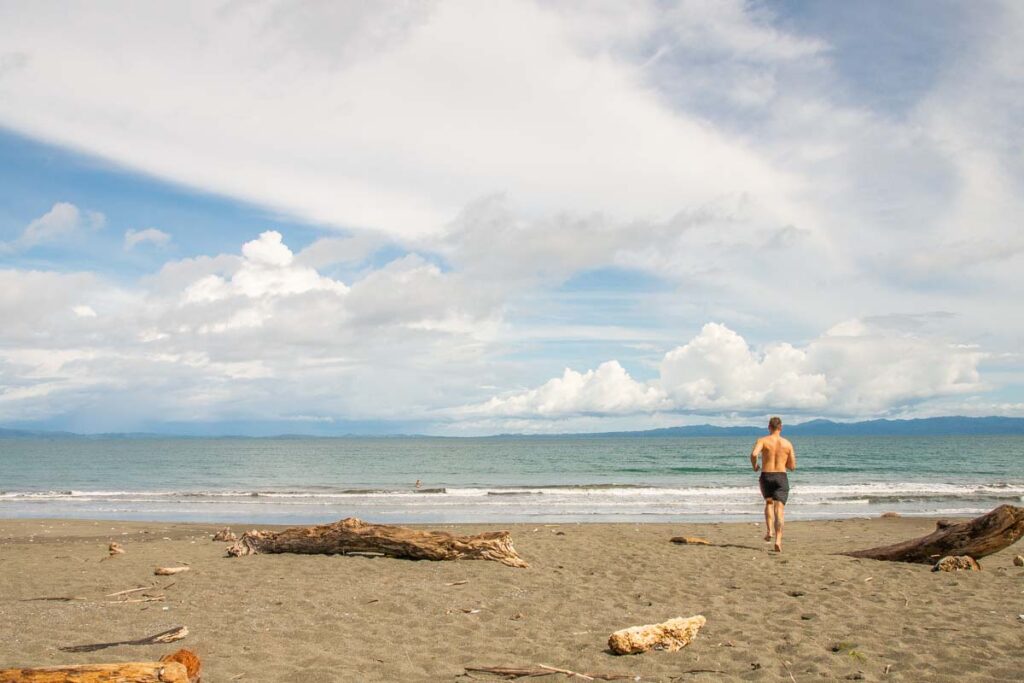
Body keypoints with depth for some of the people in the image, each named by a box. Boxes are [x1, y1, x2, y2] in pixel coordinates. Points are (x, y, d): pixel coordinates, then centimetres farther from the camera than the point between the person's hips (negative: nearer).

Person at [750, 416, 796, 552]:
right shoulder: (787, 444, 4)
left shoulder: (762, 441, -2)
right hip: (781, 477, 0)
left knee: (769, 503, 25)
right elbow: (792, 467, 6)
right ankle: (778, 540, -17)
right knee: (779, 509, -4)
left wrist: (754, 466, -2)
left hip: (766, 476, 0)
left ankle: (769, 530, 10)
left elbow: (754, 454, -21)